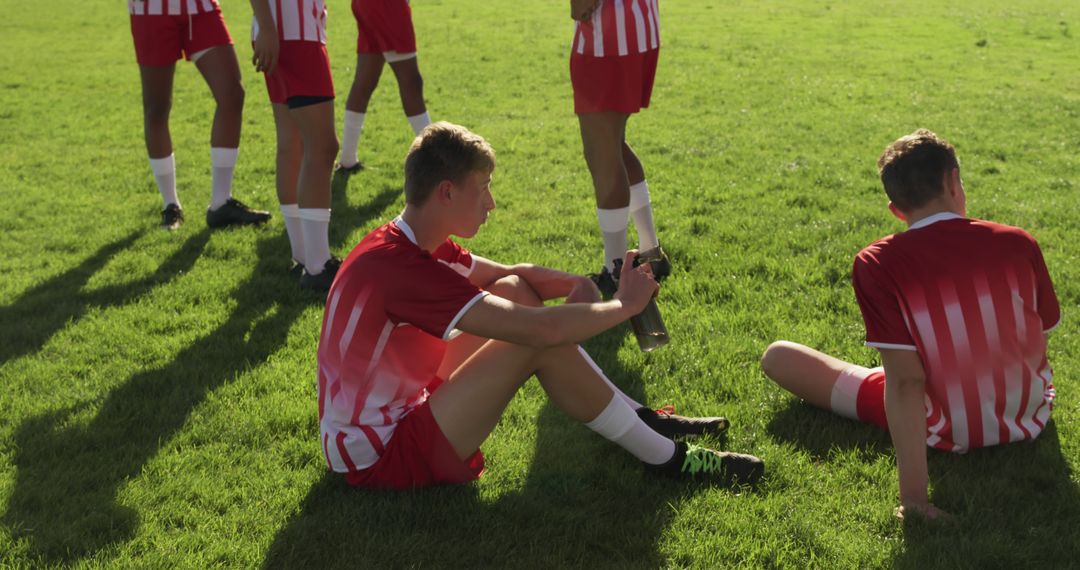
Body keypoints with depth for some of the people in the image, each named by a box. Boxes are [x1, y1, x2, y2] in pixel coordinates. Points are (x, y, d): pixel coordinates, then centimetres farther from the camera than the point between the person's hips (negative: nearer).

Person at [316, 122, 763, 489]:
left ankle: (640, 418, 9)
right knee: (539, 339, -20)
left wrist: (576, 285, -10)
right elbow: (542, 329, -31)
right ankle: (666, 458, -5)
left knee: (513, 290, 4)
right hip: (380, 458, -10)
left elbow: (515, 272, 11)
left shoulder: (405, 245, 3)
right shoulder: (401, 269, -28)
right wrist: (625, 305, -15)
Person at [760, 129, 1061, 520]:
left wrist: (914, 494, -24)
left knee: (777, 356, 7)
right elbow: (1038, 346, -1)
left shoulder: (877, 265, -22)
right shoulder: (1018, 244, -13)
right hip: (1029, 418, 4)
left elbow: (905, 383, -26)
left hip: (943, 433, -4)